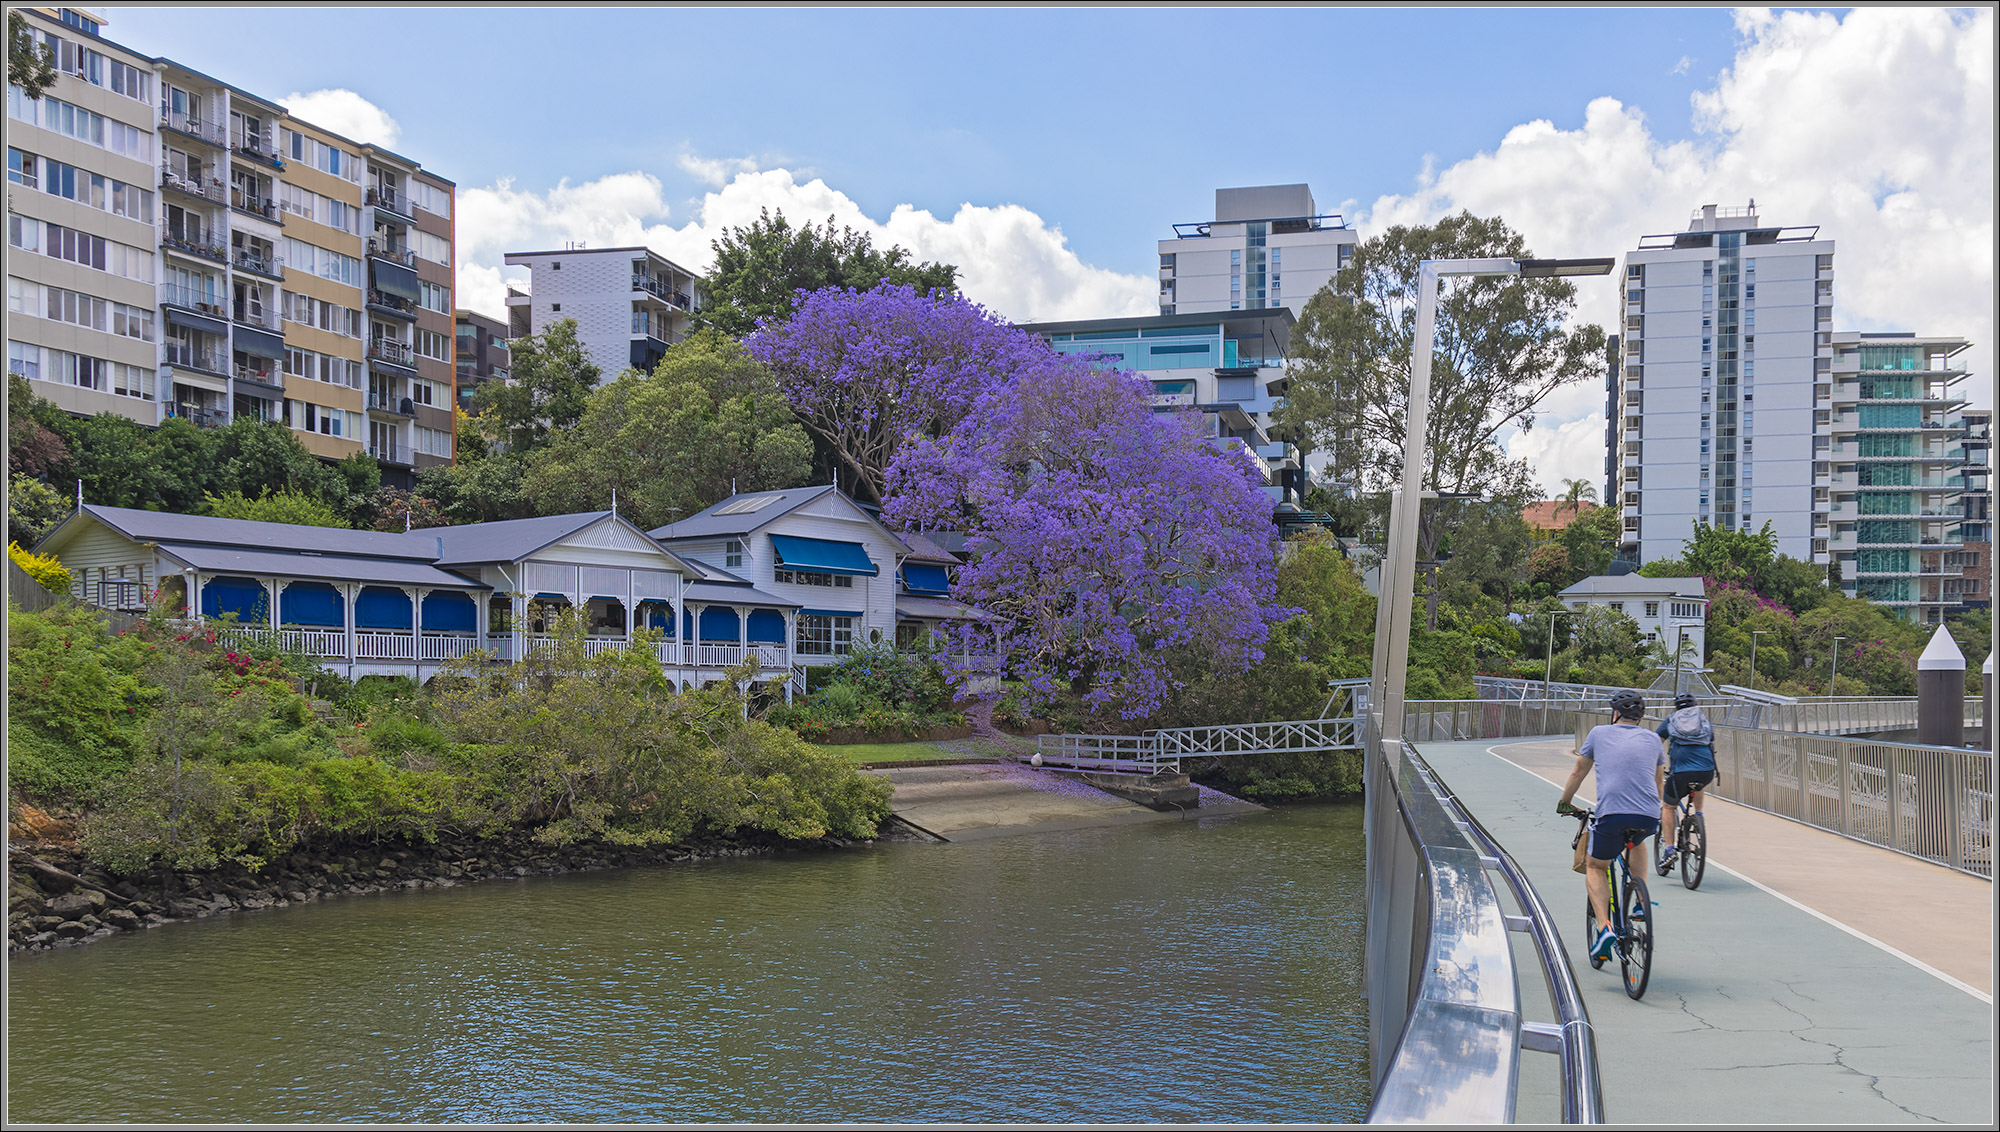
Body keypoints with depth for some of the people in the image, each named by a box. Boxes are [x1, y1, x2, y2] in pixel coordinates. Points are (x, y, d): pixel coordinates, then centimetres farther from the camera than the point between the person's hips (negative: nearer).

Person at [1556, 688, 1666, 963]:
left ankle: (1604, 928, -3)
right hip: (1649, 818, 3)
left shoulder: (1599, 733, 14)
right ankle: (1641, 903, 28)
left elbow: (1578, 773, 23)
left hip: (1612, 814, -3)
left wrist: (1564, 803, 39)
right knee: (1635, 843, 38)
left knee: (1595, 867, 18)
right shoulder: (1653, 739, 20)